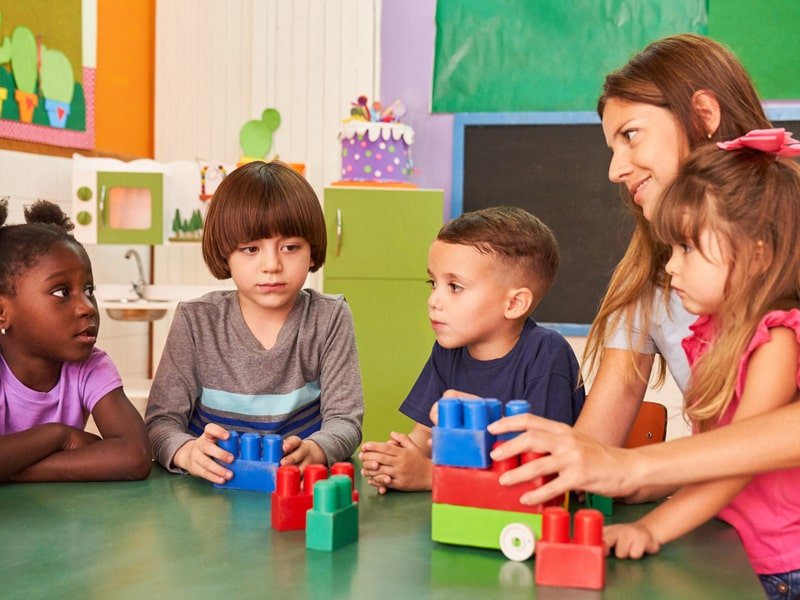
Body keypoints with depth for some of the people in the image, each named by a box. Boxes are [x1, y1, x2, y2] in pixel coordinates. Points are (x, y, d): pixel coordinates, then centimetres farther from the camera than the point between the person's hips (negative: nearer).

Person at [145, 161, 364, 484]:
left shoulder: (329, 318, -1)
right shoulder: (196, 321, -1)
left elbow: (344, 420, -6)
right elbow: (162, 420, -3)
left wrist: (312, 451, -29)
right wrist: (188, 452, -27)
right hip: (211, 491, -1)